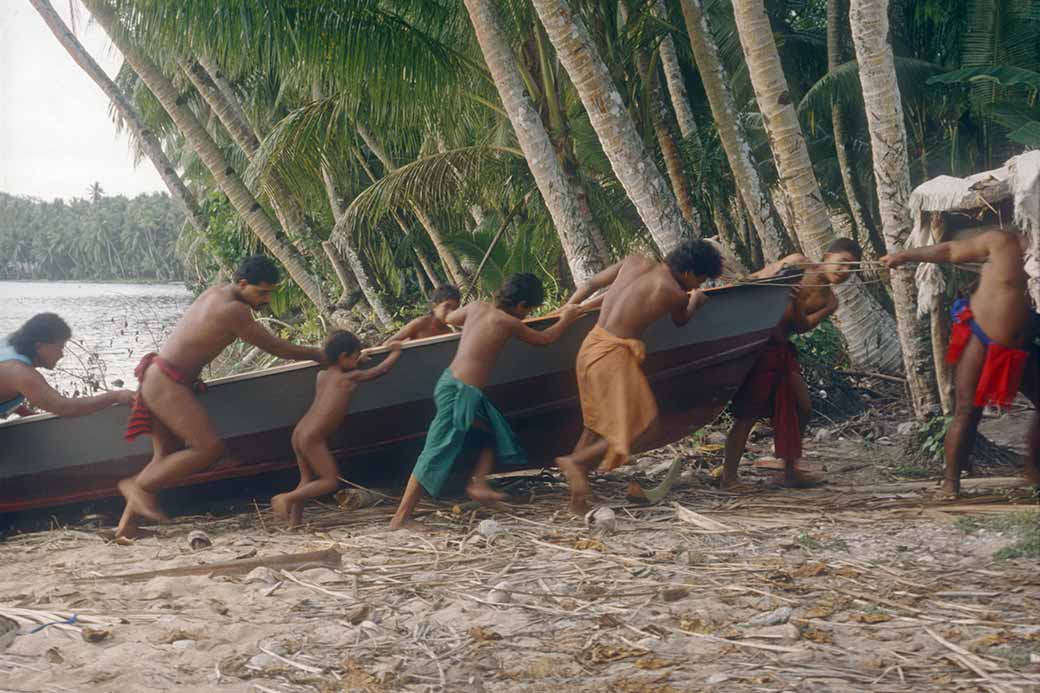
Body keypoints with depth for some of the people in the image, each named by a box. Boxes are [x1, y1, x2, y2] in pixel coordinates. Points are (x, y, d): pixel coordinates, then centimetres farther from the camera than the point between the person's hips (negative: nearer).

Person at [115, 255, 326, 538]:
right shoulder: (232, 310, -18)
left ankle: (127, 523, 12)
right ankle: (139, 485, -7)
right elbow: (276, 348, -11)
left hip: (158, 379, 10)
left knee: (168, 457, 12)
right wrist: (320, 355, -1)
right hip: (167, 384, -10)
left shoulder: (217, 293, 11)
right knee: (210, 448, -15)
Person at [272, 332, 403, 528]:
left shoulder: (321, 376, 16)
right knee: (330, 481, -4)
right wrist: (395, 353, 23)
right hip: (313, 437, -8)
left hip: (299, 432, 8)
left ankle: (294, 522, 12)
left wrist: (357, 362, 38)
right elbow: (382, 369, 8)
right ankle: (286, 498, -11)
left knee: (307, 479, 18)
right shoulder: (349, 378, -2)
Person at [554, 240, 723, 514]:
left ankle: (578, 498, 19)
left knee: (596, 425, 19)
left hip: (591, 343, 8)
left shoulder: (635, 261, 10)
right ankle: (575, 461, -8)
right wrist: (696, 301, 37)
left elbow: (591, 284, 13)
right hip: (614, 355, -8)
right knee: (643, 427, 0)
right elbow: (681, 321, 17)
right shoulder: (675, 294, -7)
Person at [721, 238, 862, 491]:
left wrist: (797, 303, -25)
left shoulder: (830, 302, 8)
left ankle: (790, 469, 21)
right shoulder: (798, 264, -5)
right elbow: (756, 280, -3)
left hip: (781, 349, 7)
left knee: (802, 408, 7)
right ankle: (729, 477, -4)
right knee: (750, 413, -9)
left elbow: (802, 326, -7)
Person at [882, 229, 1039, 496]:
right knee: (967, 412, -5)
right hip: (980, 340, -4)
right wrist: (905, 256, 5)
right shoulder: (1001, 242, -7)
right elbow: (950, 251, 1)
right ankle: (951, 481, 3)